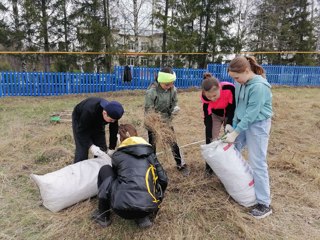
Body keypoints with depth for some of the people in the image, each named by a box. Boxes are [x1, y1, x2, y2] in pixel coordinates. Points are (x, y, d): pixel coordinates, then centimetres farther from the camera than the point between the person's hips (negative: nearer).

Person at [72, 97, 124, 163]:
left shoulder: (112, 113, -30)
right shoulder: (89, 111, -44)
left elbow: (113, 130, -19)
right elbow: (82, 131, -34)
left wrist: (111, 148, -19)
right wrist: (90, 145, -41)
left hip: (97, 122, 4)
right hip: (80, 121, -4)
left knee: (102, 148, 0)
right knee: (82, 148, -13)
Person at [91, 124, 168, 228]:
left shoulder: (117, 155, 10)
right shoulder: (149, 153, 14)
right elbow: (163, 180, 14)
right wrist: (157, 198, 35)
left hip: (123, 208, -2)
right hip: (148, 208, 2)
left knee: (105, 170, 21)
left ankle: (103, 215, 27)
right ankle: (143, 218, 17)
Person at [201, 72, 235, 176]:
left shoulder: (230, 89, -38)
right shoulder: (205, 97, -31)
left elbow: (233, 107, -22)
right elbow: (207, 116, -25)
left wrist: (229, 123, -33)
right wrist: (211, 137, -28)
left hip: (230, 115, -1)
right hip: (215, 115, 1)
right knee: (211, 140, -2)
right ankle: (209, 167, 13)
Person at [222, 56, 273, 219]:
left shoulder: (259, 86, -23)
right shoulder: (240, 83, 1)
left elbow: (251, 114, -22)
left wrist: (235, 133, -18)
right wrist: (233, 127, 5)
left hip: (257, 125, -8)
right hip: (243, 123, 8)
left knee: (257, 163, -3)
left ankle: (264, 204, 10)